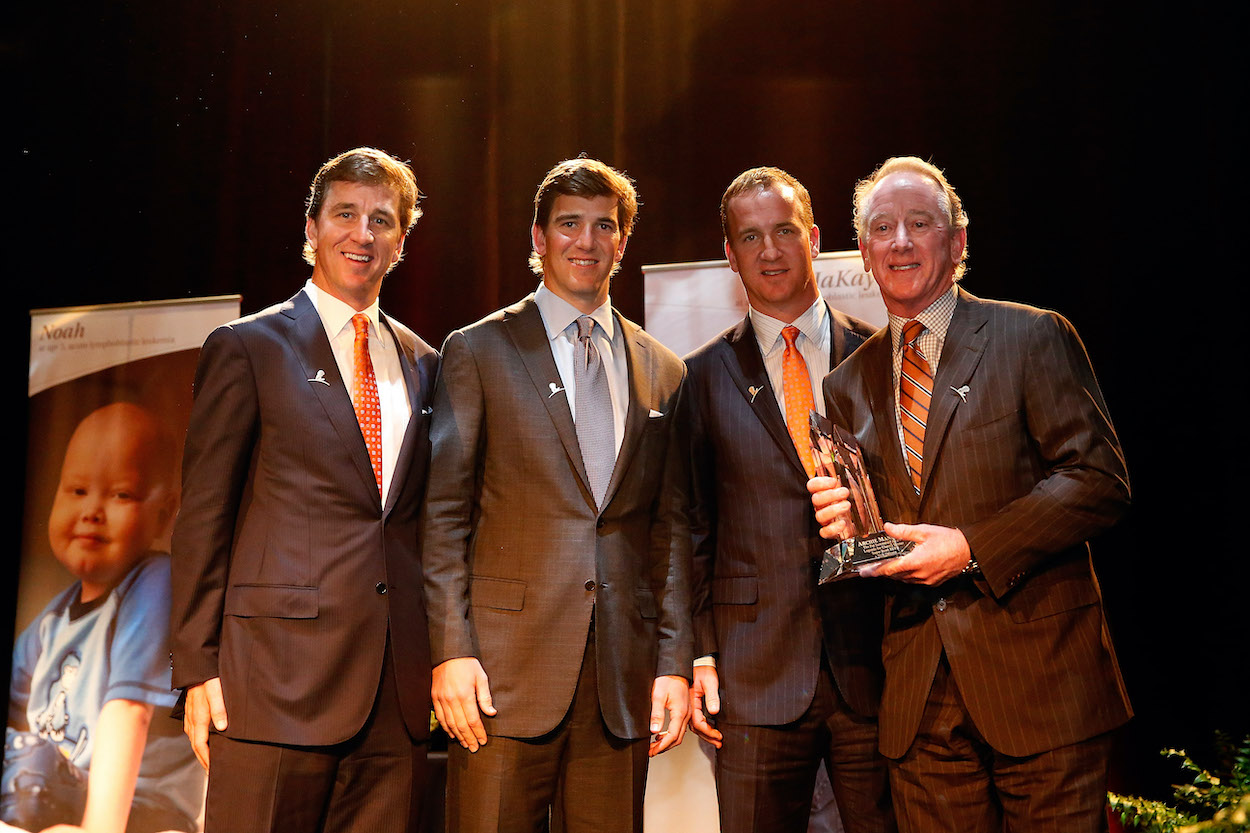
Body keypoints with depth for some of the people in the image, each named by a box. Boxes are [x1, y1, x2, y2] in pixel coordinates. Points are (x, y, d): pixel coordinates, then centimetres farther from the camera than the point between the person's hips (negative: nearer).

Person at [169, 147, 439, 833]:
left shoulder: (422, 363, 15)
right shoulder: (246, 348, 2)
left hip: (398, 688, 4)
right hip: (281, 673, -4)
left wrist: (438, 656, 10)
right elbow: (203, 518, -2)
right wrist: (198, 668, -7)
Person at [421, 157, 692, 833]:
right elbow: (443, 516, -1)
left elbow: (672, 530, 12)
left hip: (624, 678, 3)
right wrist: (451, 652, -9)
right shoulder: (477, 352, 4)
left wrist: (674, 663, 5)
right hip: (505, 674, -3)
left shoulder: (662, 372, 13)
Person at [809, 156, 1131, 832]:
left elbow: (1101, 478, -8)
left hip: (1040, 672, -3)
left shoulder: (1034, 337, 0)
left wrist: (973, 548, -16)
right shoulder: (848, 383, 13)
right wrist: (843, 526, -4)